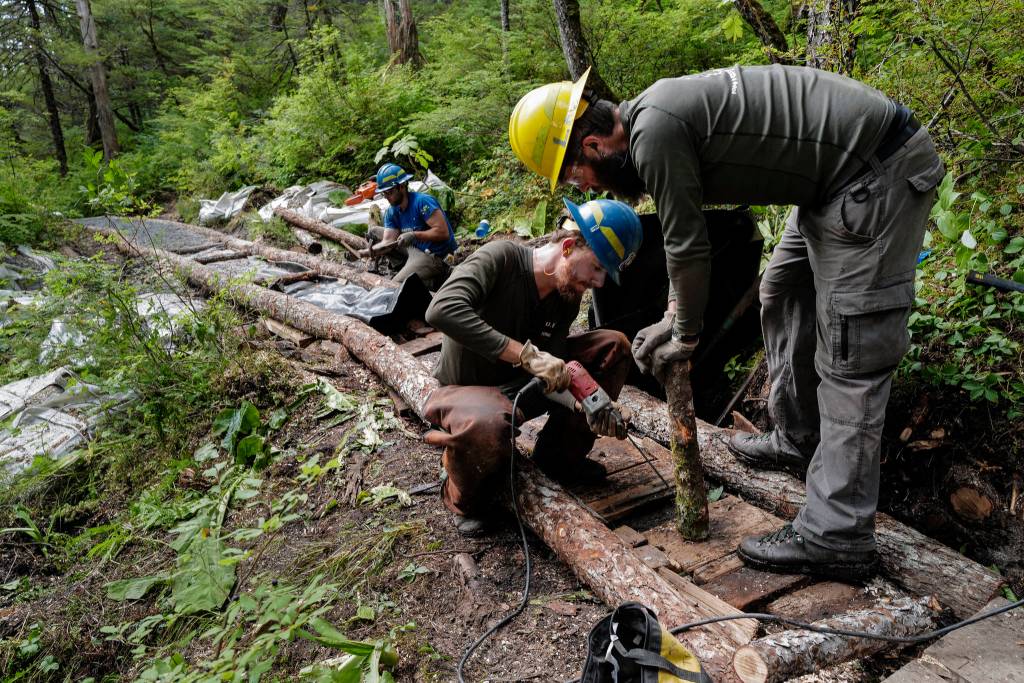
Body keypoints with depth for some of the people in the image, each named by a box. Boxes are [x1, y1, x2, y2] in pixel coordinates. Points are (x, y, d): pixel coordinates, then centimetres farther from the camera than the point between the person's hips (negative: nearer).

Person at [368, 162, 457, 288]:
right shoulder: (391, 212, 1)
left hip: (436, 255, -9)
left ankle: (436, 278, -1)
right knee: (373, 232, 13)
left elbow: (443, 232, -27)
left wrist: (413, 235, -31)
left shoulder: (422, 201, -22)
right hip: (414, 248, 9)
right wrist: (374, 250, -29)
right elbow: (388, 241, -7)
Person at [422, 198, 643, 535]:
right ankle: (467, 501, -7)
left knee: (614, 345, -5)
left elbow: (555, 370, -8)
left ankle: (559, 456, 6)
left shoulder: (568, 297, -5)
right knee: (487, 426, -44)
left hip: (519, 387, 6)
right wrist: (525, 353, -43)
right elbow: (442, 309, -41)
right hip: (465, 390, -6)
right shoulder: (501, 257, -25)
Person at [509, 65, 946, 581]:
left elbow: (688, 247, -15)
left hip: (880, 173, -10)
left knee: (850, 353, -10)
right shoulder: (651, 118, 10)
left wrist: (685, 335, 0)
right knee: (784, 296, 20)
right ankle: (798, 438, 35)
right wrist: (674, 318, 18)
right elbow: (686, 235, 19)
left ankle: (835, 540, -2)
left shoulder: (653, 132, -21)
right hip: (842, 173, 10)